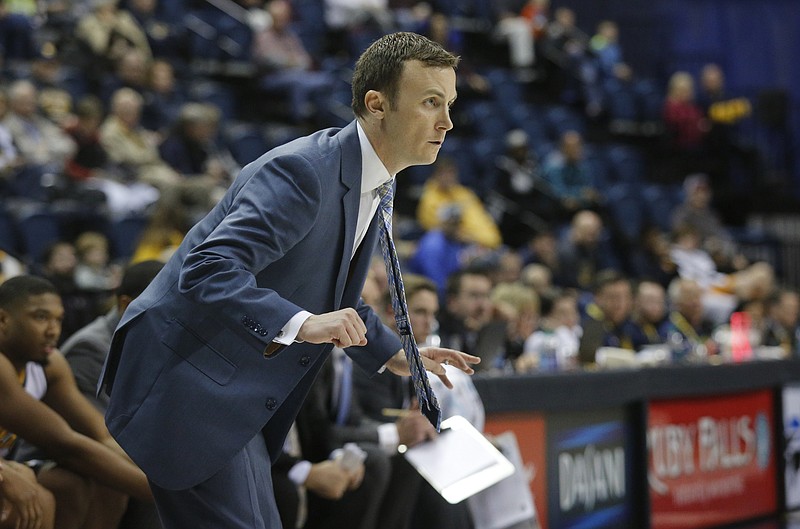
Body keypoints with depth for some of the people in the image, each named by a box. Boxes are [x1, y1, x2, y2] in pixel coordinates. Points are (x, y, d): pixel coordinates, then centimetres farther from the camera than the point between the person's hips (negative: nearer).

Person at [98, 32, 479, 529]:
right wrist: (301, 324, -42)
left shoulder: (373, 188, 10)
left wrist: (395, 355, 17)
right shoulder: (301, 171, -22)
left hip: (236, 391, 10)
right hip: (186, 378, -10)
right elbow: (207, 269, -32)